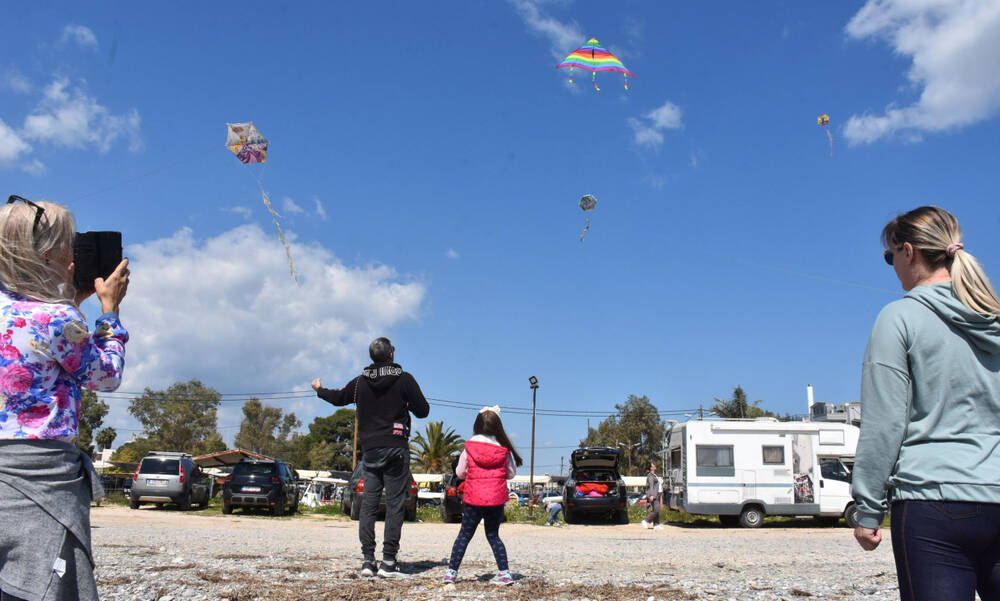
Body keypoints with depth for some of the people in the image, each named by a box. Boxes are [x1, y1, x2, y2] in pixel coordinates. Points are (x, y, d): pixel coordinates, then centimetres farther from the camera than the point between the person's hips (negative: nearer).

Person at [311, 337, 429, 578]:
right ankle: (388, 561, -2)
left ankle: (368, 559, 4)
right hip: (396, 449, -3)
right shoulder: (404, 379, -5)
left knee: (368, 504, 7)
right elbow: (423, 410, -4)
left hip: (370, 450, 3)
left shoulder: (360, 382, 6)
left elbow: (337, 397, 21)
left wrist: (319, 390, 42)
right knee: (394, 504, 0)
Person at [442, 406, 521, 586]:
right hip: (497, 499, 1)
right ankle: (504, 572, 10)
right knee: (493, 536, 14)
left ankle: (451, 572, 7)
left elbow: (460, 472, 3)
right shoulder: (504, 449, -1)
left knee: (464, 535, 8)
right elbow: (511, 473, 7)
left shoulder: (469, 447, -3)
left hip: (473, 498, -1)